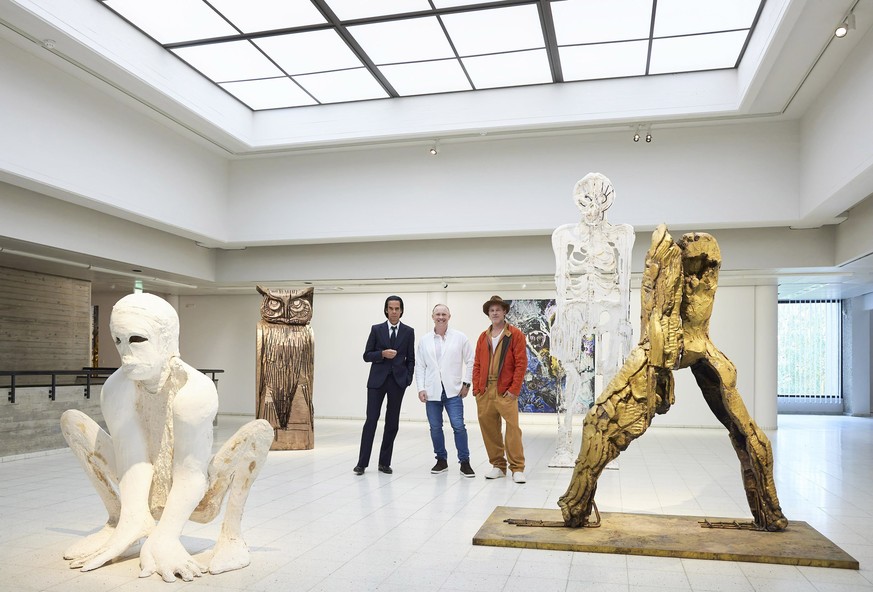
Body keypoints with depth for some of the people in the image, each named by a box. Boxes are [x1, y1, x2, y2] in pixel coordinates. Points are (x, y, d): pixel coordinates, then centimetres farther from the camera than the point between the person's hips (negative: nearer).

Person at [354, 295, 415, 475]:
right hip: (377, 380, -1)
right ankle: (362, 462, 0)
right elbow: (367, 355, 3)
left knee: (392, 423, 5)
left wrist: (408, 379, -1)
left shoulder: (408, 332, 6)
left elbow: (410, 359, 9)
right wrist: (382, 354, -14)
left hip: (398, 381, 1)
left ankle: (384, 462, 13)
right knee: (371, 420, -5)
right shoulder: (376, 329, 4)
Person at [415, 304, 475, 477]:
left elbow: (470, 362, 4)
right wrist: (421, 388, -1)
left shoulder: (460, 338, 2)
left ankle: (464, 462, 4)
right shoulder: (424, 341, 7)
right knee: (435, 428, 7)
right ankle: (441, 460, 22)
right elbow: (420, 366, 7)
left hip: (453, 391, -2)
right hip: (432, 391, 2)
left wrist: (466, 383, -1)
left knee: (458, 426, -8)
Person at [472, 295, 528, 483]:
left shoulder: (515, 334, 1)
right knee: (489, 428, 7)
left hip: (506, 391, -4)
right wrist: (476, 388, 4)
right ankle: (498, 465, 19)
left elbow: (521, 363, -5)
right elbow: (477, 364, 14)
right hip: (484, 391, 5)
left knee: (513, 428, -9)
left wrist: (514, 389, -10)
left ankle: (517, 468, -1)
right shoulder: (483, 337, 14)